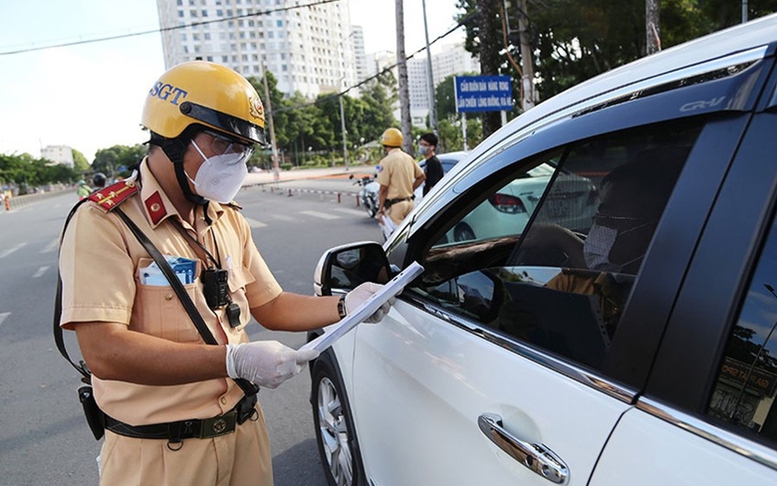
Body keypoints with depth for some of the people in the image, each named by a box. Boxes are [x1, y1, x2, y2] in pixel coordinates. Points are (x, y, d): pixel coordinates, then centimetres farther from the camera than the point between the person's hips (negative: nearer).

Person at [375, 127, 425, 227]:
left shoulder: (386, 161, -14)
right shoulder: (408, 158, 8)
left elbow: (383, 188, -15)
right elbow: (422, 176, 15)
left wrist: (380, 210, -9)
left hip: (394, 205, -8)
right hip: (409, 202, 8)